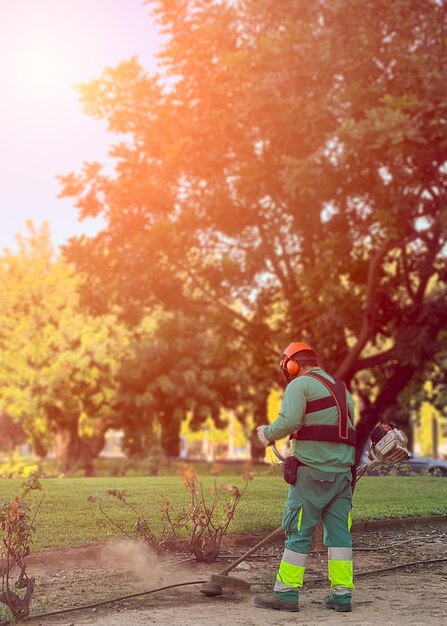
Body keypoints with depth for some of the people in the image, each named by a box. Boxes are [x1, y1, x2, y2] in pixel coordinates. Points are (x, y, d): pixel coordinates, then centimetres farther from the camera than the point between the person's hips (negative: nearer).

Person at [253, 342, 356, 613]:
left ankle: (286, 593, 0)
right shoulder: (342, 389, 22)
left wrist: (267, 433, 0)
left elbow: (288, 421, -17)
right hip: (343, 471, 7)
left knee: (298, 532, -2)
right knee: (339, 532, 7)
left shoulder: (301, 384, -2)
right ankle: (342, 594, 7)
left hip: (312, 470, -7)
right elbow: (352, 432, 17)